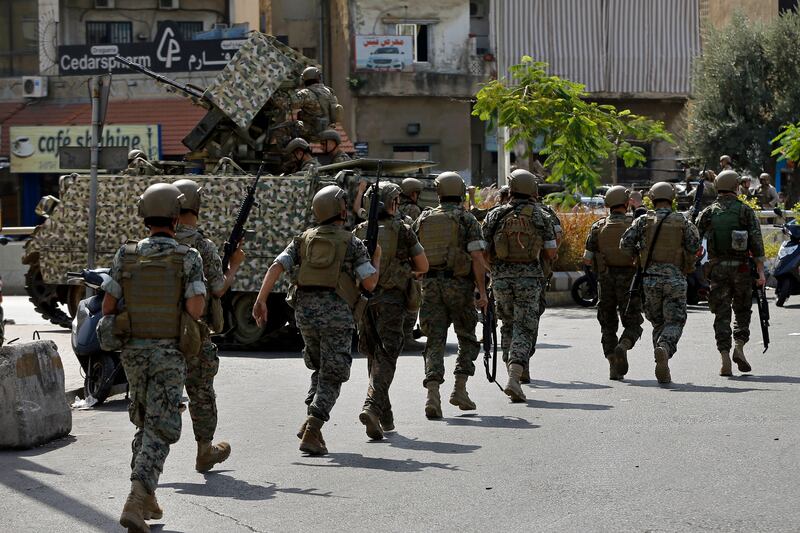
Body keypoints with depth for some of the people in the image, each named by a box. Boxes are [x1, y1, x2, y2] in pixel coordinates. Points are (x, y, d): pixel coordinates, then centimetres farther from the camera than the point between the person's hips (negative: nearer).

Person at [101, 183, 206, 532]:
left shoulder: (126, 255, -1)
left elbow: (107, 306, -2)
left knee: (145, 423, 21)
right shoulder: (188, 258, -9)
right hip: (170, 355, -4)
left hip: (134, 352, 4)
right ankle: (135, 502, -18)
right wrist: (179, 306, 6)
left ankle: (146, 498, 22)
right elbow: (196, 309, -17)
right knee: (159, 431, -2)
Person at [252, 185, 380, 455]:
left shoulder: (303, 239, 13)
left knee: (320, 367, 24)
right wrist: (377, 258, 16)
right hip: (336, 312, -4)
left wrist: (261, 300, -3)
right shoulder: (353, 243, 3)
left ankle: (311, 422, 11)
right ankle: (312, 431, -12)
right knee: (332, 375, 1)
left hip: (305, 310, 4)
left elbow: (277, 266, 0)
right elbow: (370, 283, -2)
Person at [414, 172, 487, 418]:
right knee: (467, 338, 15)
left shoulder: (423, 219, 9)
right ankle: (460, 389, 7)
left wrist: (418, 287, 19)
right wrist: (482, 291, -6)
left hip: (430, 284, 3)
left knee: (435, 341, 1)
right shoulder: (467, 219, -2)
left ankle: (432, 395, -14)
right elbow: (477, 258, -9)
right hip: (459, 283, -3)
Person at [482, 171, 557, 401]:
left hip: (501, 277, 2)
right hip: (529, 278, -2)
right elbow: (551, 253, 1)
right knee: (525, 329, -1)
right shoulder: (541, 216, -1)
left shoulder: (495, 215, 3)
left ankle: (513, 372, 18)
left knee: (508, 325, 19)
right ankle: (514, 377, -18)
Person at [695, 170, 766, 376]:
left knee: (722, 315, 3)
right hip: (741, 267, -1)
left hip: (716, 269, 1)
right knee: (742, 311, 16)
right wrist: (760, 270, -6)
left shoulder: (707, 213, 4)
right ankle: (739, 347, -2)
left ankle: (725, 358, -7)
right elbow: (757, 242, -6)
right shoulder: (746, 211, 0)